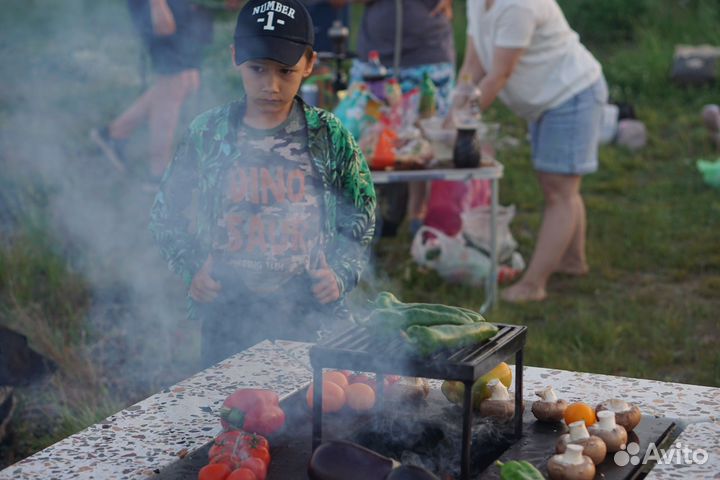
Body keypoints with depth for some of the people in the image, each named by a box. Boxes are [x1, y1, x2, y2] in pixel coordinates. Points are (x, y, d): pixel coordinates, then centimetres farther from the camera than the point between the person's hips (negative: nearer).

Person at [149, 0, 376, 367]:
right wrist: (192, 269, -4)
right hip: (227, 318, 1)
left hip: (313, 315, 0)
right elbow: (165, 215, 8)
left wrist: (341, 274, -4)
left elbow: (360, 216, 9)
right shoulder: (206, 135, 0)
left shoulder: (329, 135, -1)